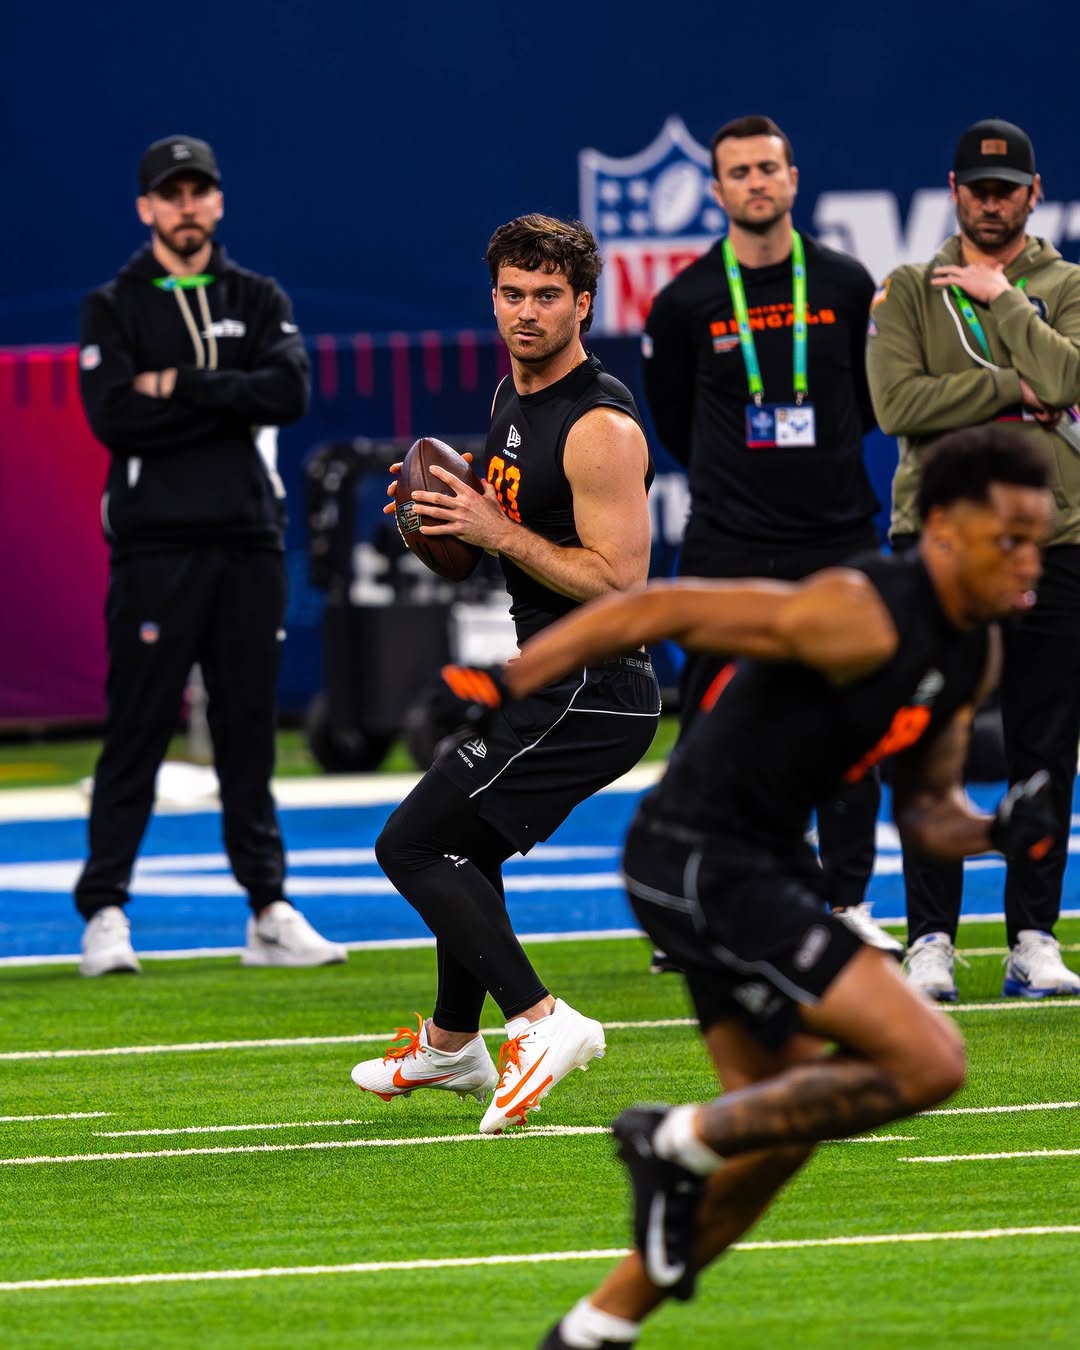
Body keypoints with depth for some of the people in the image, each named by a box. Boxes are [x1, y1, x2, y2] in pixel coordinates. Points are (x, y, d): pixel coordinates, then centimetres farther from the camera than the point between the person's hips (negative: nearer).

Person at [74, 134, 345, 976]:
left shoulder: (258, 301, 12)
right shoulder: (114, 308, 4)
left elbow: (290, 392, -6)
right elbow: (113, 418, -12)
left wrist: (179, 386, -12)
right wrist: (230, 402, -9)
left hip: (249, 542, 3)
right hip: (156, 545, -3)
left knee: (251, 731, 7)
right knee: (136, 732, -5)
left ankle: (269, 910, 10)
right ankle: (104, 914, -4)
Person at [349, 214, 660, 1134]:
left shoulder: (601, 427, -20)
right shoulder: (515, 395, 10)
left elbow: (618, 582, -25)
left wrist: (498, 533, -22)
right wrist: (452, 506, 6)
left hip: (588, 697, -10)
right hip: (548, 680, 10)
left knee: (412, 845, -11)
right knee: (463, 845, 27)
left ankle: (540, 1021, -16)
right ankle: (452, 1046, 45)